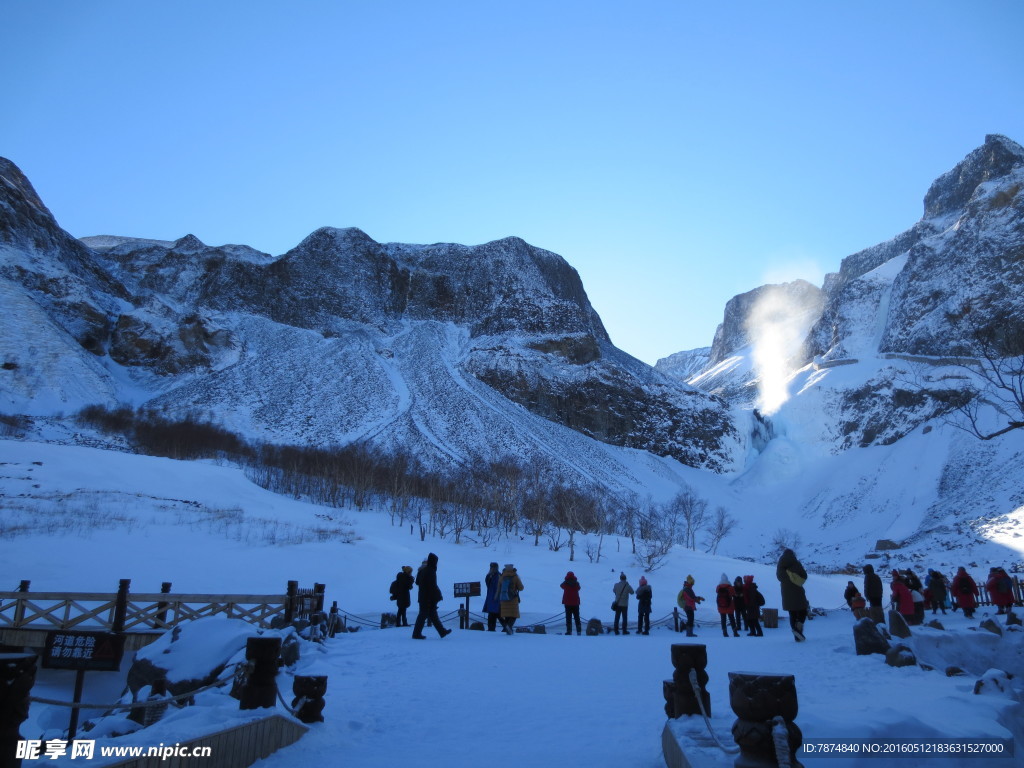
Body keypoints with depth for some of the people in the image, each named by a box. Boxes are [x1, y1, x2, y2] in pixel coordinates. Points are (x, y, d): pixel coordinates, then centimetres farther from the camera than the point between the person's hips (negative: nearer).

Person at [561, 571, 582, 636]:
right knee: (577, 617, 11)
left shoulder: (565, 584, -11)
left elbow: (562, 586, 12)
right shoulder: (576, 584, -4)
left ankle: (569, 631, -7)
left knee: (568, 617, 1)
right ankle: (579, 631, 10)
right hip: (576, 603, 2)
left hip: (567, 603, -2)